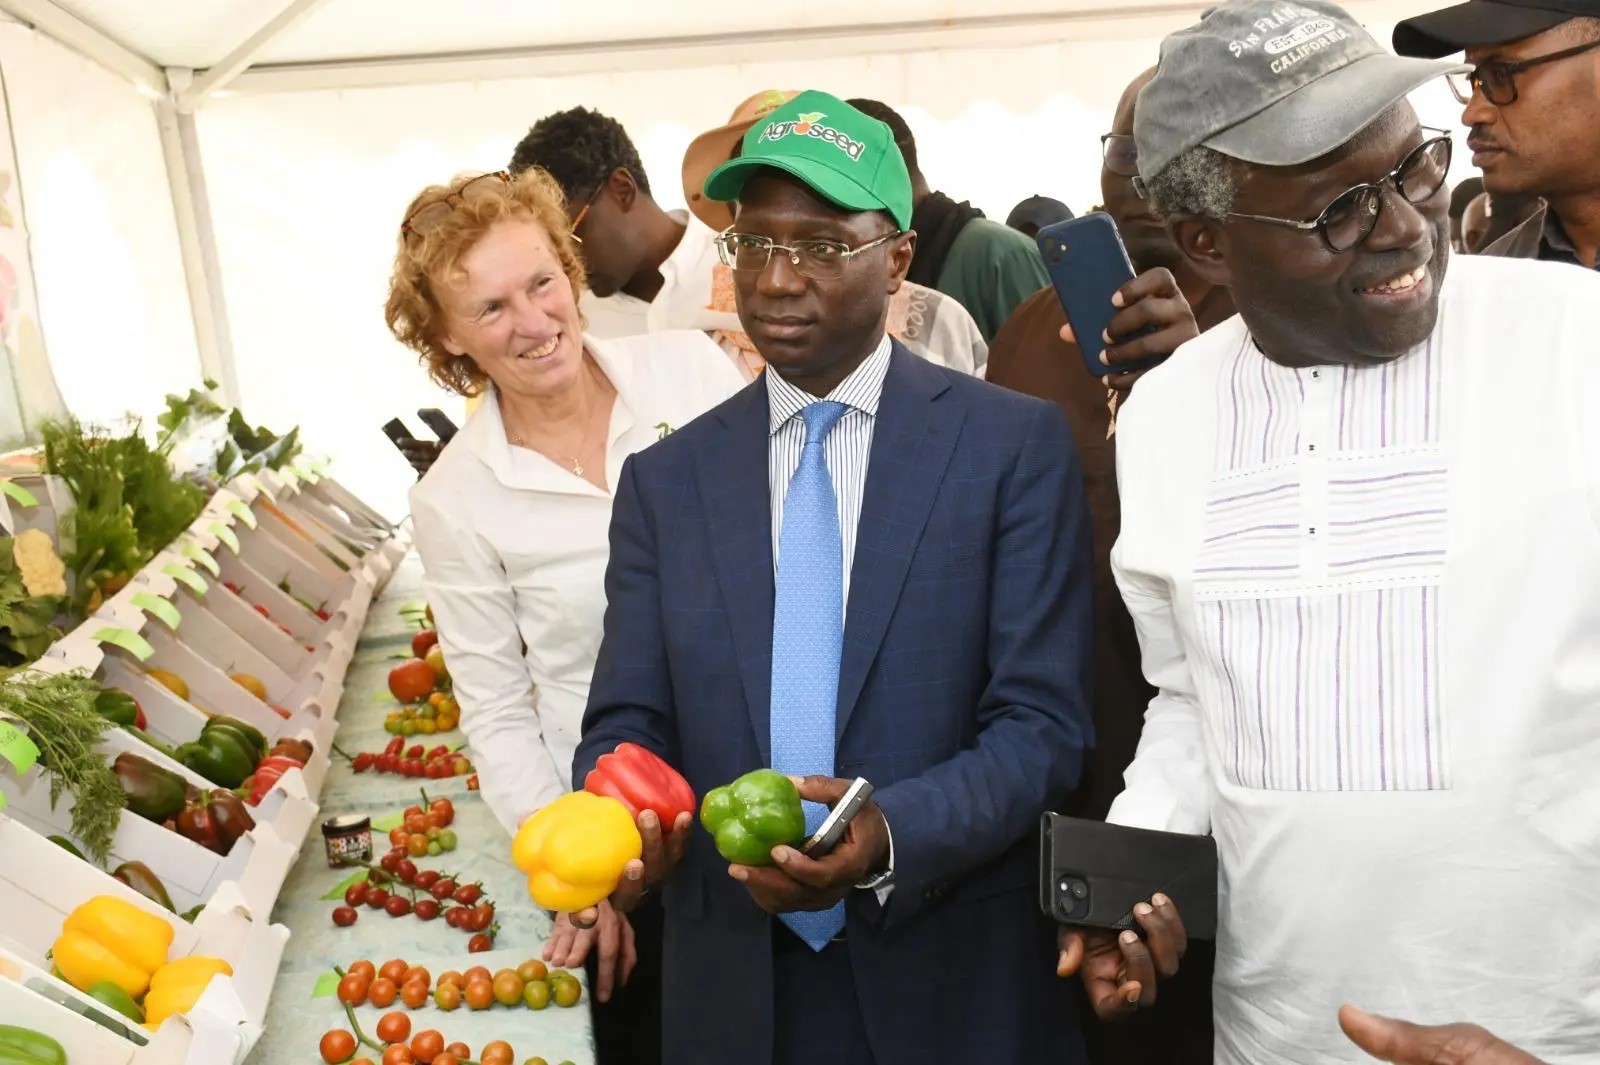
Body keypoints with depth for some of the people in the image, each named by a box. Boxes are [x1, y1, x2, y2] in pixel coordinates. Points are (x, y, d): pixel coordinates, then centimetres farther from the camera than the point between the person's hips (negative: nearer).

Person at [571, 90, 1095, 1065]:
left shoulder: (1015, 444, -5)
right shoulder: (665, 480, 4)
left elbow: (1042, 723, -9)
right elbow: (628, 726, 3)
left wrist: (891, 836, -25)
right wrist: (613, 821, -18)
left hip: (956, 986, -2)